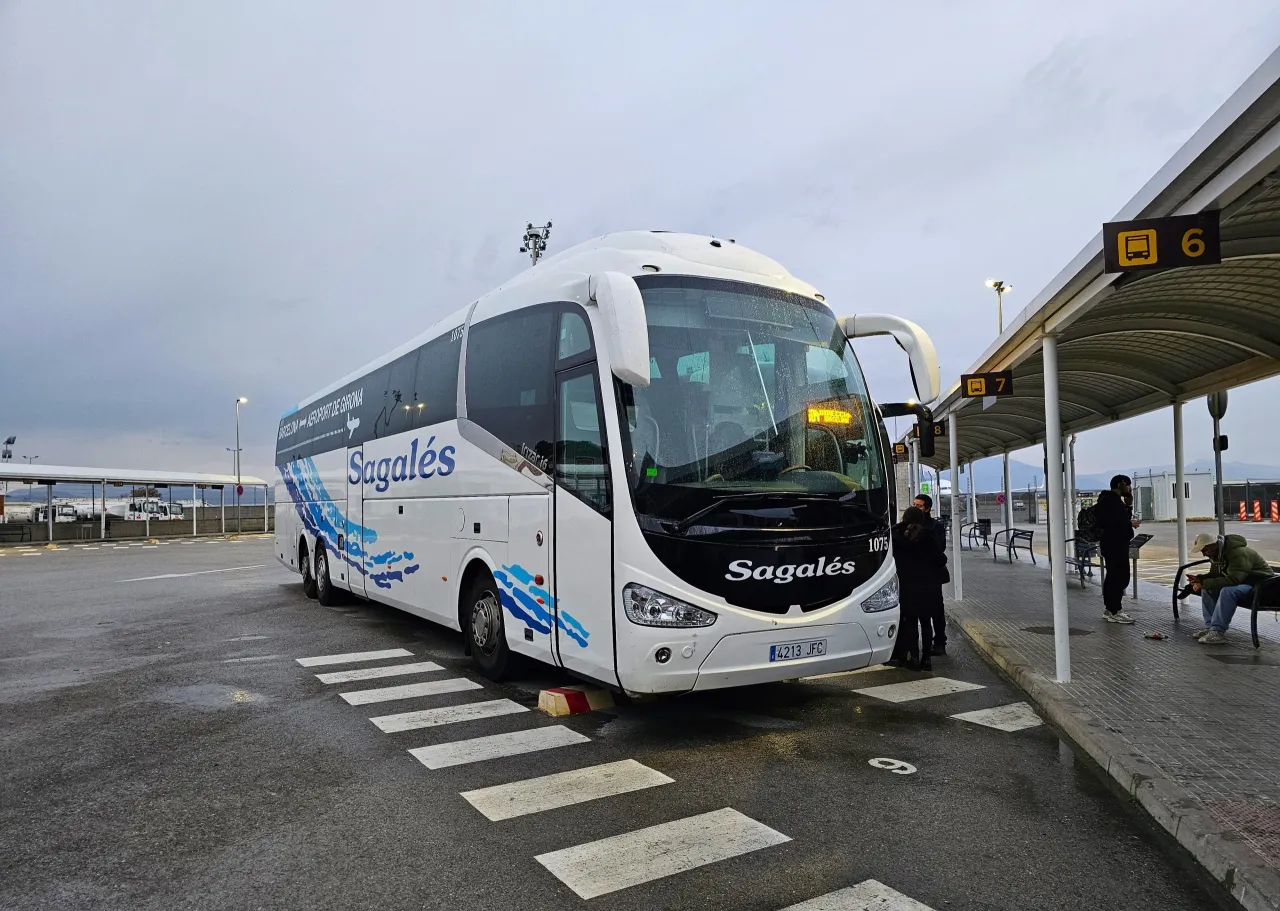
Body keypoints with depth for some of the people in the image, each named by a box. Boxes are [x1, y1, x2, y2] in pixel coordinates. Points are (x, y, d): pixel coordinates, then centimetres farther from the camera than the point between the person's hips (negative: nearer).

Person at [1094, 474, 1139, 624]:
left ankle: (1109, 610, 21)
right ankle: (1114, 612, -8)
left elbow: (1122, 518, 20)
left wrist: (1128, 504, 11)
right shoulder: (1109, 500, -15)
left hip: (1117, 544, 11)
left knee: (1113, 577, 14)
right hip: (1114, 544, -11)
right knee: (1120, 577, -10)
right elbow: (1110, 522, -25)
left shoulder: (1114, 500, 19)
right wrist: (1130, 524, -14)